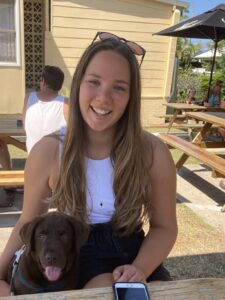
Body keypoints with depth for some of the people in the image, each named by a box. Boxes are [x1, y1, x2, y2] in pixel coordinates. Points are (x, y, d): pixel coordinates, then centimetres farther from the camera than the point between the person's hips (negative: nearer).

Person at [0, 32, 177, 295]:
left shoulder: (153, 152, -15)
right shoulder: (47, 151, -14)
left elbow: (164, 227, -3)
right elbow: (28, 223, 1)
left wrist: (140, 269, -19)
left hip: (131, 255, 1)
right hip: (76, 259, 0)